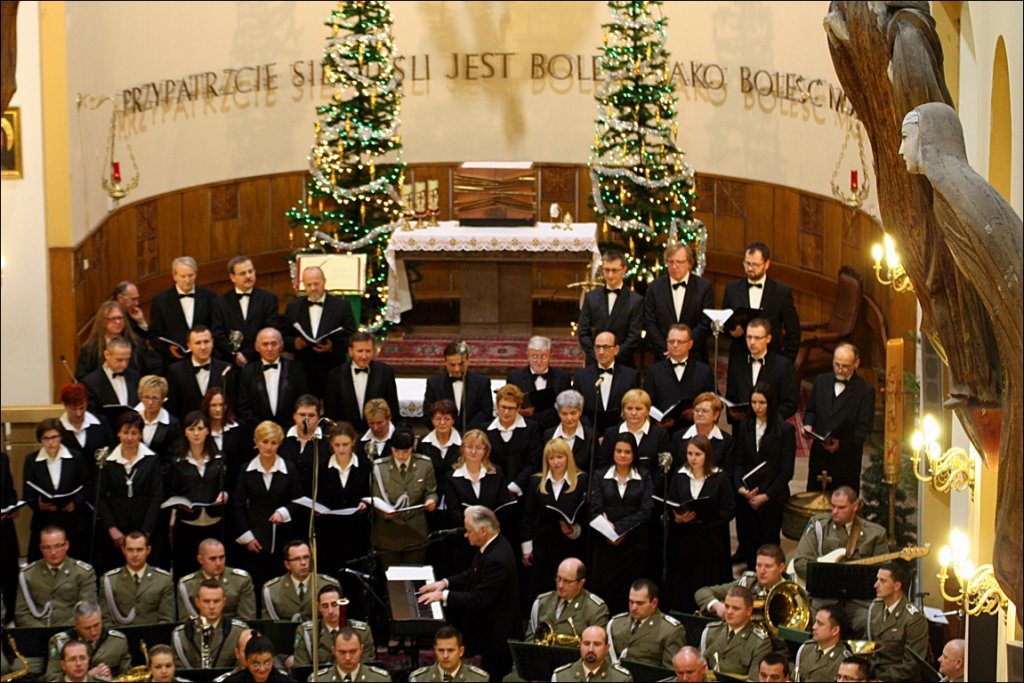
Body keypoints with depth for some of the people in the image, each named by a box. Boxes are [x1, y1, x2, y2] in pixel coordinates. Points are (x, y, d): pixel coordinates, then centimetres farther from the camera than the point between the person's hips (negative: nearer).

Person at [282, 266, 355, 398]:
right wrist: (294, 343, -11)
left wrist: (333, 346, -18)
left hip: (334, 372, -1)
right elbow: (282, 338, 11)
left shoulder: (342, 305, 4)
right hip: (303, 372, 2)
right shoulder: (293, 307, 11)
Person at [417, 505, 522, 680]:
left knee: (493, 676, 0)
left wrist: (443, 595, -22)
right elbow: (473, 576, 17)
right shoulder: (493, 545, 3)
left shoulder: (497, 560, -29)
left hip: (497, 638, -10)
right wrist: (445, 582, 4)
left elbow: (479, 599, -28)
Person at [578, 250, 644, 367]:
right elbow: (583, 332, 8)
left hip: (623, 364, -2)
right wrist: (596, 355, -6)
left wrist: (615, 355, -11)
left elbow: (635, 336, -3)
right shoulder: (591, 297, 11)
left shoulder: (636, 301, 2)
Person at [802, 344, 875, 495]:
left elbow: (864, 427, -8)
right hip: (819, 453, 4)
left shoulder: (865, 390, -5)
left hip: (847, 457, -4)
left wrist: (841, 444, -20)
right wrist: (808, 425, -4)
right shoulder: (821, 381, 10)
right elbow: (811, 410, 19)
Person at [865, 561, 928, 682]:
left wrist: (880, 678, -15)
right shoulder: (875, 607, 8)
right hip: (873, 675, 6)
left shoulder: (914, 618, -14)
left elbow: (912, 664, -14)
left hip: (898, 679, -6)